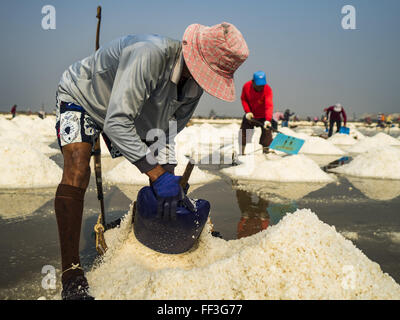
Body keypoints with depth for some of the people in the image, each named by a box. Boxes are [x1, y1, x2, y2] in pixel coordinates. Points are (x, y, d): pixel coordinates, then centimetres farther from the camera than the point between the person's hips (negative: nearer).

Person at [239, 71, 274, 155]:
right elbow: (243, 99, 0)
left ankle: (266, 151, 10)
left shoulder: (267, 89, -27)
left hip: (263, 116, -3)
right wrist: (247, 111, -14)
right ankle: (241, 151, 23)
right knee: (243, 132, 6)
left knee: (267, 133, -9)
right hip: (250, 115, 3)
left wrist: (268, 120, -52)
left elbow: (269, 106, -38)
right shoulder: (246, 86, -17)